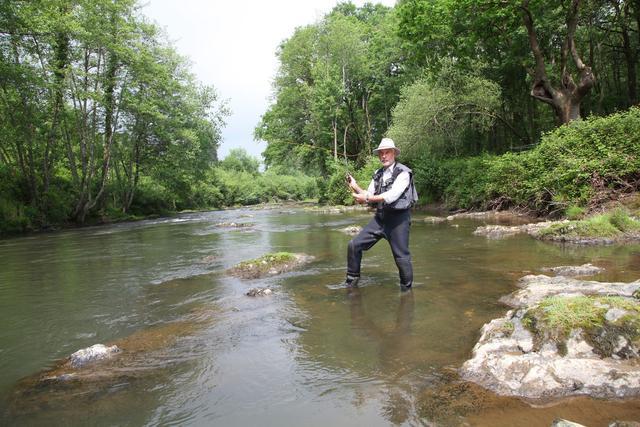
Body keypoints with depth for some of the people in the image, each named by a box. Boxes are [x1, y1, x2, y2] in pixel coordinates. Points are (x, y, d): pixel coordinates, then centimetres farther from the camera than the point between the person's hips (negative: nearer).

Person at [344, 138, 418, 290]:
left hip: (398, 218, -6)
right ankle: (352, 279, 15)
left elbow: (391, 196, -21)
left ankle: (407, 289, 20)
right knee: (354, 245, 0)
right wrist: (355, 186, -5)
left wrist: (367, 198, -20)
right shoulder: (378, 174, 12)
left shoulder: (403, 172, -10)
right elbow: (369, 196, 10)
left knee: (401, 257, 0)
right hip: (380, 217, 6)